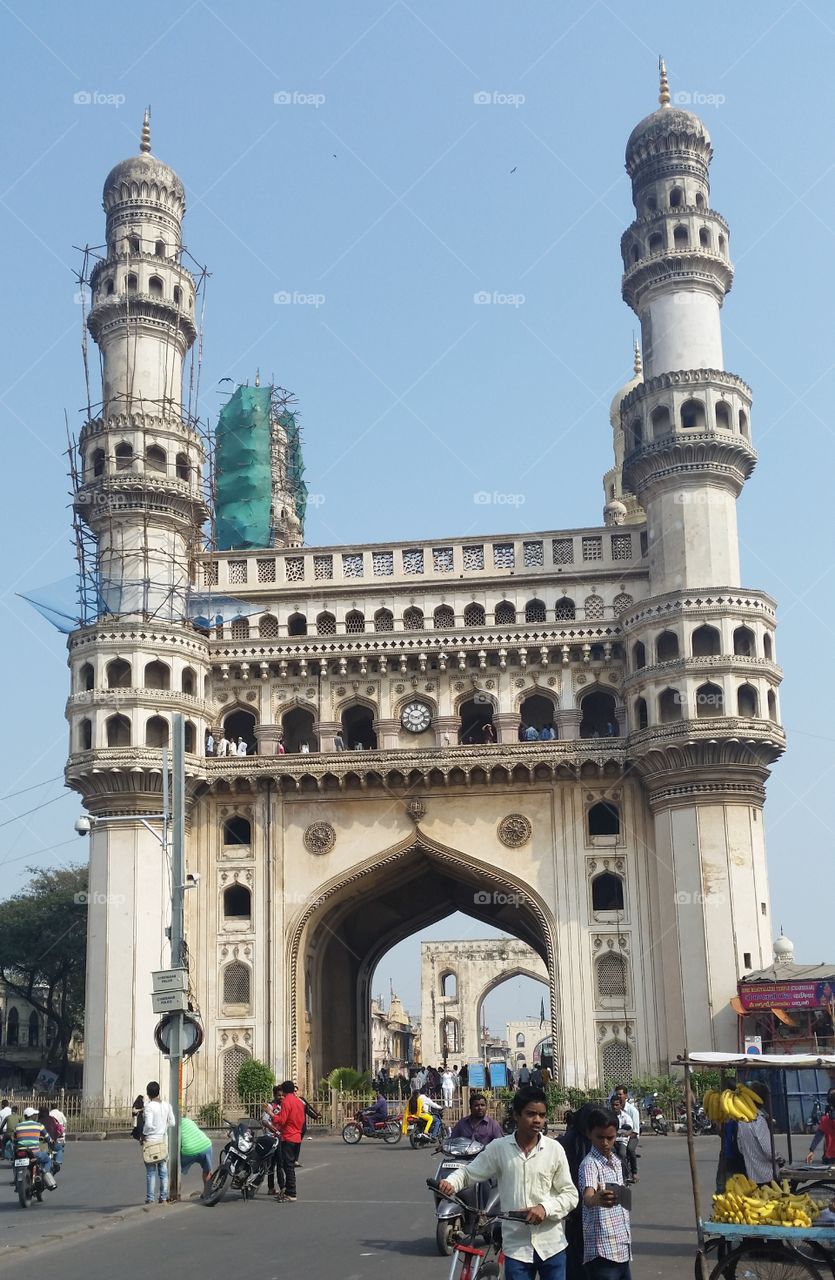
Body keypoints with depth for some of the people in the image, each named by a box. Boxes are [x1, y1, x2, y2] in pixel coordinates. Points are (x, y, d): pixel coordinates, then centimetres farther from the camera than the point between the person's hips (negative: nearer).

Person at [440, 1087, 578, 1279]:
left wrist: (545, 1207, -17)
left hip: (551, 1246, 0)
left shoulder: (554, 1149, -3)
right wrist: (450, 1183, -18)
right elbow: (468, 1172, 4)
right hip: (516, 1246, 0)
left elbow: (570, 1194, 0)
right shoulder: (498, 1148, -2)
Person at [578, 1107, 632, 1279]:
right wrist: (597, 1199, -55)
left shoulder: (616, 1162, 13)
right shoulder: (590, 1163, -14)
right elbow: (587, 1197, -33)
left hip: (622, 1249, 8)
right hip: (602, 1251, -8)